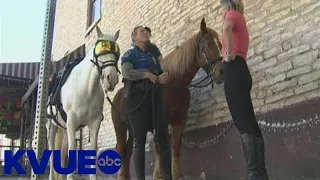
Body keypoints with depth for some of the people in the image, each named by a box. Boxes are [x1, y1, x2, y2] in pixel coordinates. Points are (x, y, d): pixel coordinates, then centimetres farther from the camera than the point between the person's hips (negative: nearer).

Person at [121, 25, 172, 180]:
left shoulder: (152, 56, 26)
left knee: (163, 138, -1)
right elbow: (127, 73, -14)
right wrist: (147, 74, -11)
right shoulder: (130, 54, 6)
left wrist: (165, 75, -2)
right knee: (139, 141, -5)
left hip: (155, 98, 6)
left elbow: (161, 75, 21)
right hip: (136, 99, -6)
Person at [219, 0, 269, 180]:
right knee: (249, 124, 4)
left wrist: (229, 54, -18)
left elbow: (227, 28, -23)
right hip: (240, 70, 9)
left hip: (234, 70, -9)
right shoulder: (240, 20, 31)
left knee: (244, 125, -15)